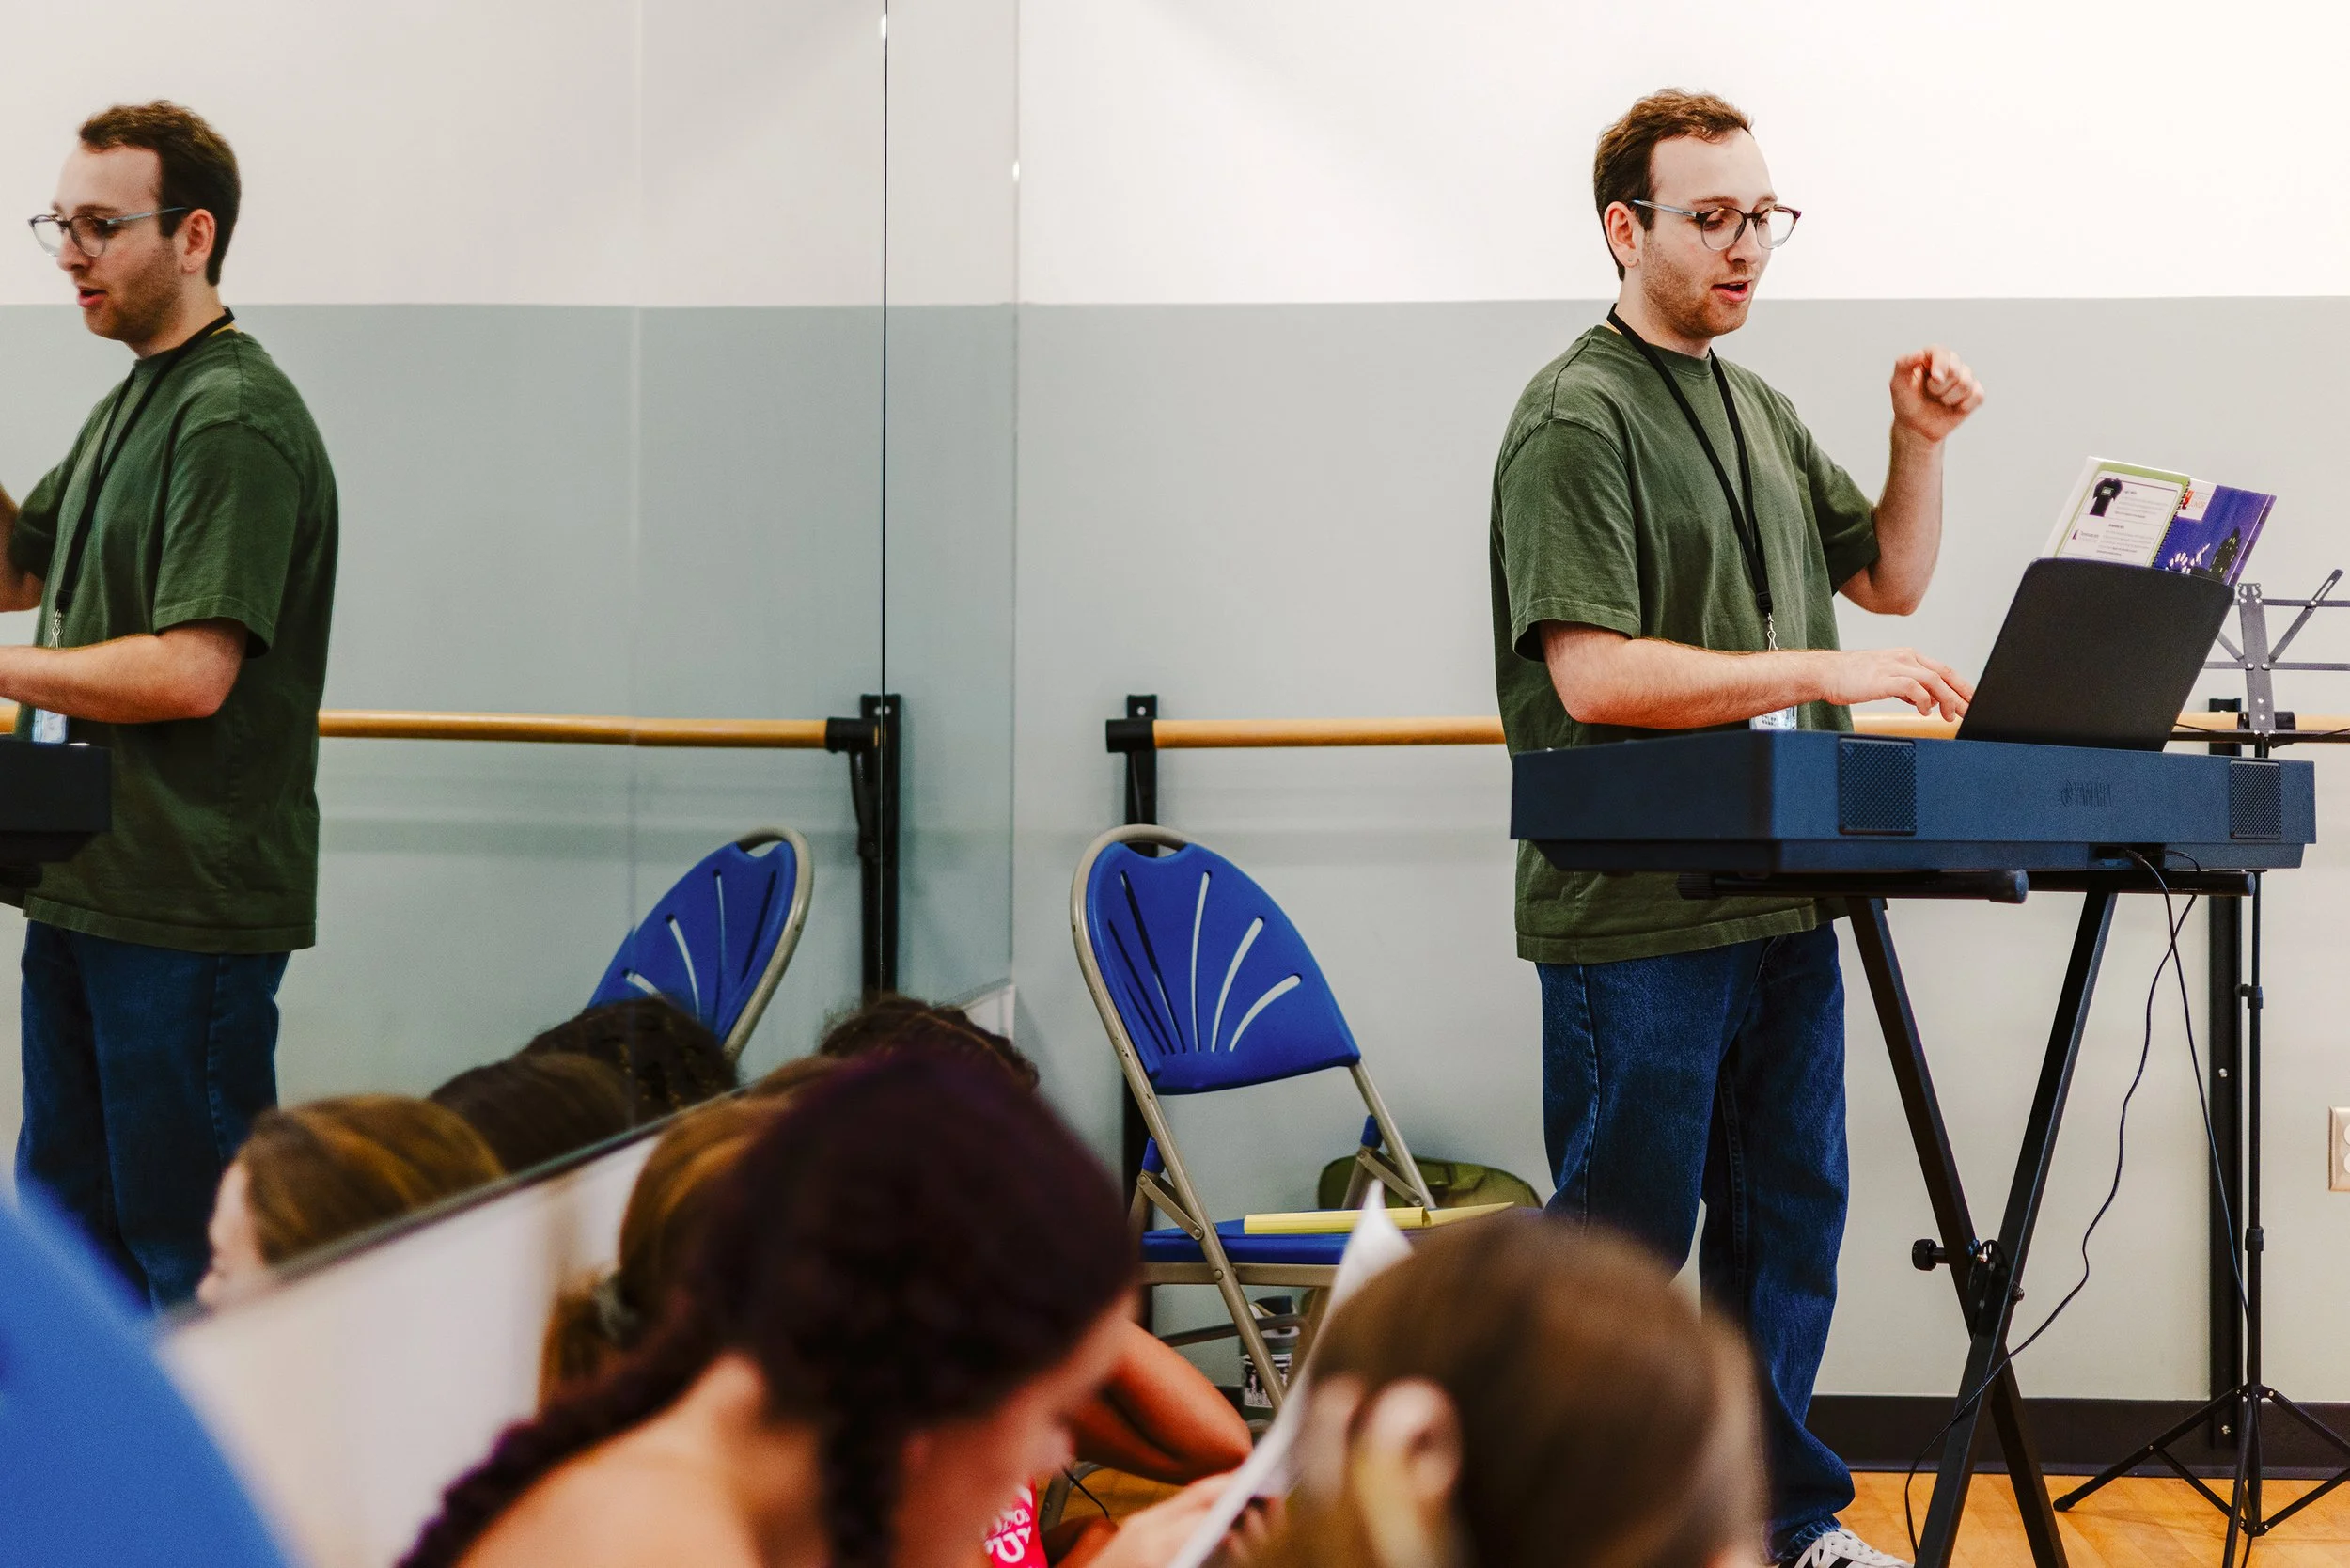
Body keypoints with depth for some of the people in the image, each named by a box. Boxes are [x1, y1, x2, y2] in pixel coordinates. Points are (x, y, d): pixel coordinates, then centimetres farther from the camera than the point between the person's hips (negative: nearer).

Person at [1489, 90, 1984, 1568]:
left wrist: (1923, 443, 6)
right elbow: (1593, 673, -20)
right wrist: (1825, 674, -22)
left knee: (1789, 1214, 13)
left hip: (1783, 893, 8)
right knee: (1623, 1232, -3)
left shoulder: (1761, 409, 18)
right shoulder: (1577, 421, -10)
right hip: (1637, 907, -8)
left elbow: (1889, 576, 24)